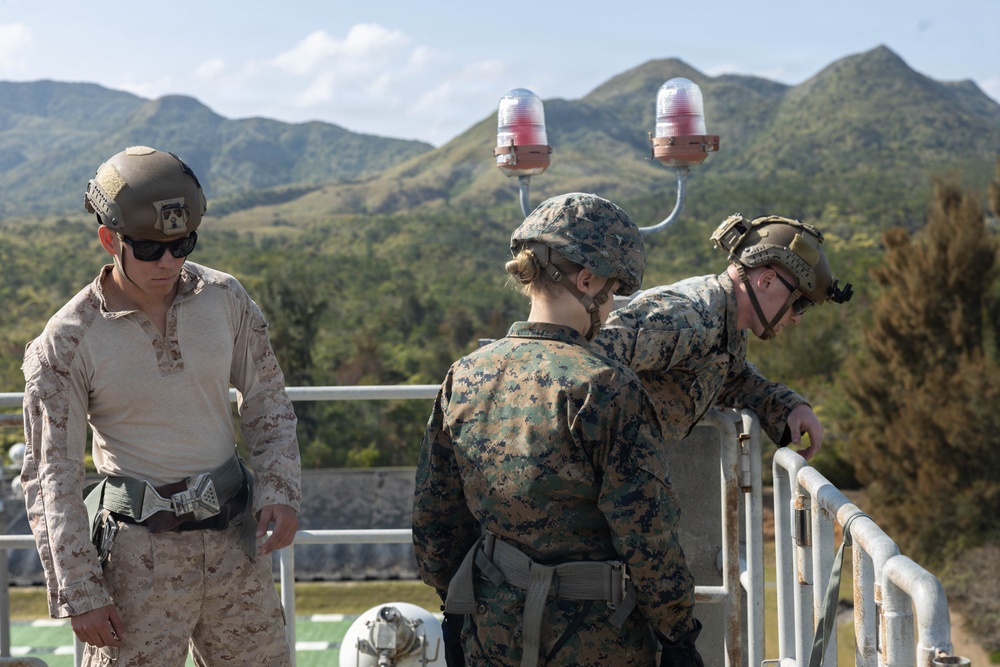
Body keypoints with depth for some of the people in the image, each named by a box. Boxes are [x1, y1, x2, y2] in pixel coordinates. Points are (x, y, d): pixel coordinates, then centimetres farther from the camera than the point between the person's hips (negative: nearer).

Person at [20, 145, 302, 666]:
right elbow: (52, 477, -7)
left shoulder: (225, 299, 0)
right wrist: (79, 593, -10)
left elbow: (266, 403, 13)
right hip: (141, 552, -4)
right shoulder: (66, 341, -10)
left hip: (234, 539, 4)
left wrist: (280, 492, -2)